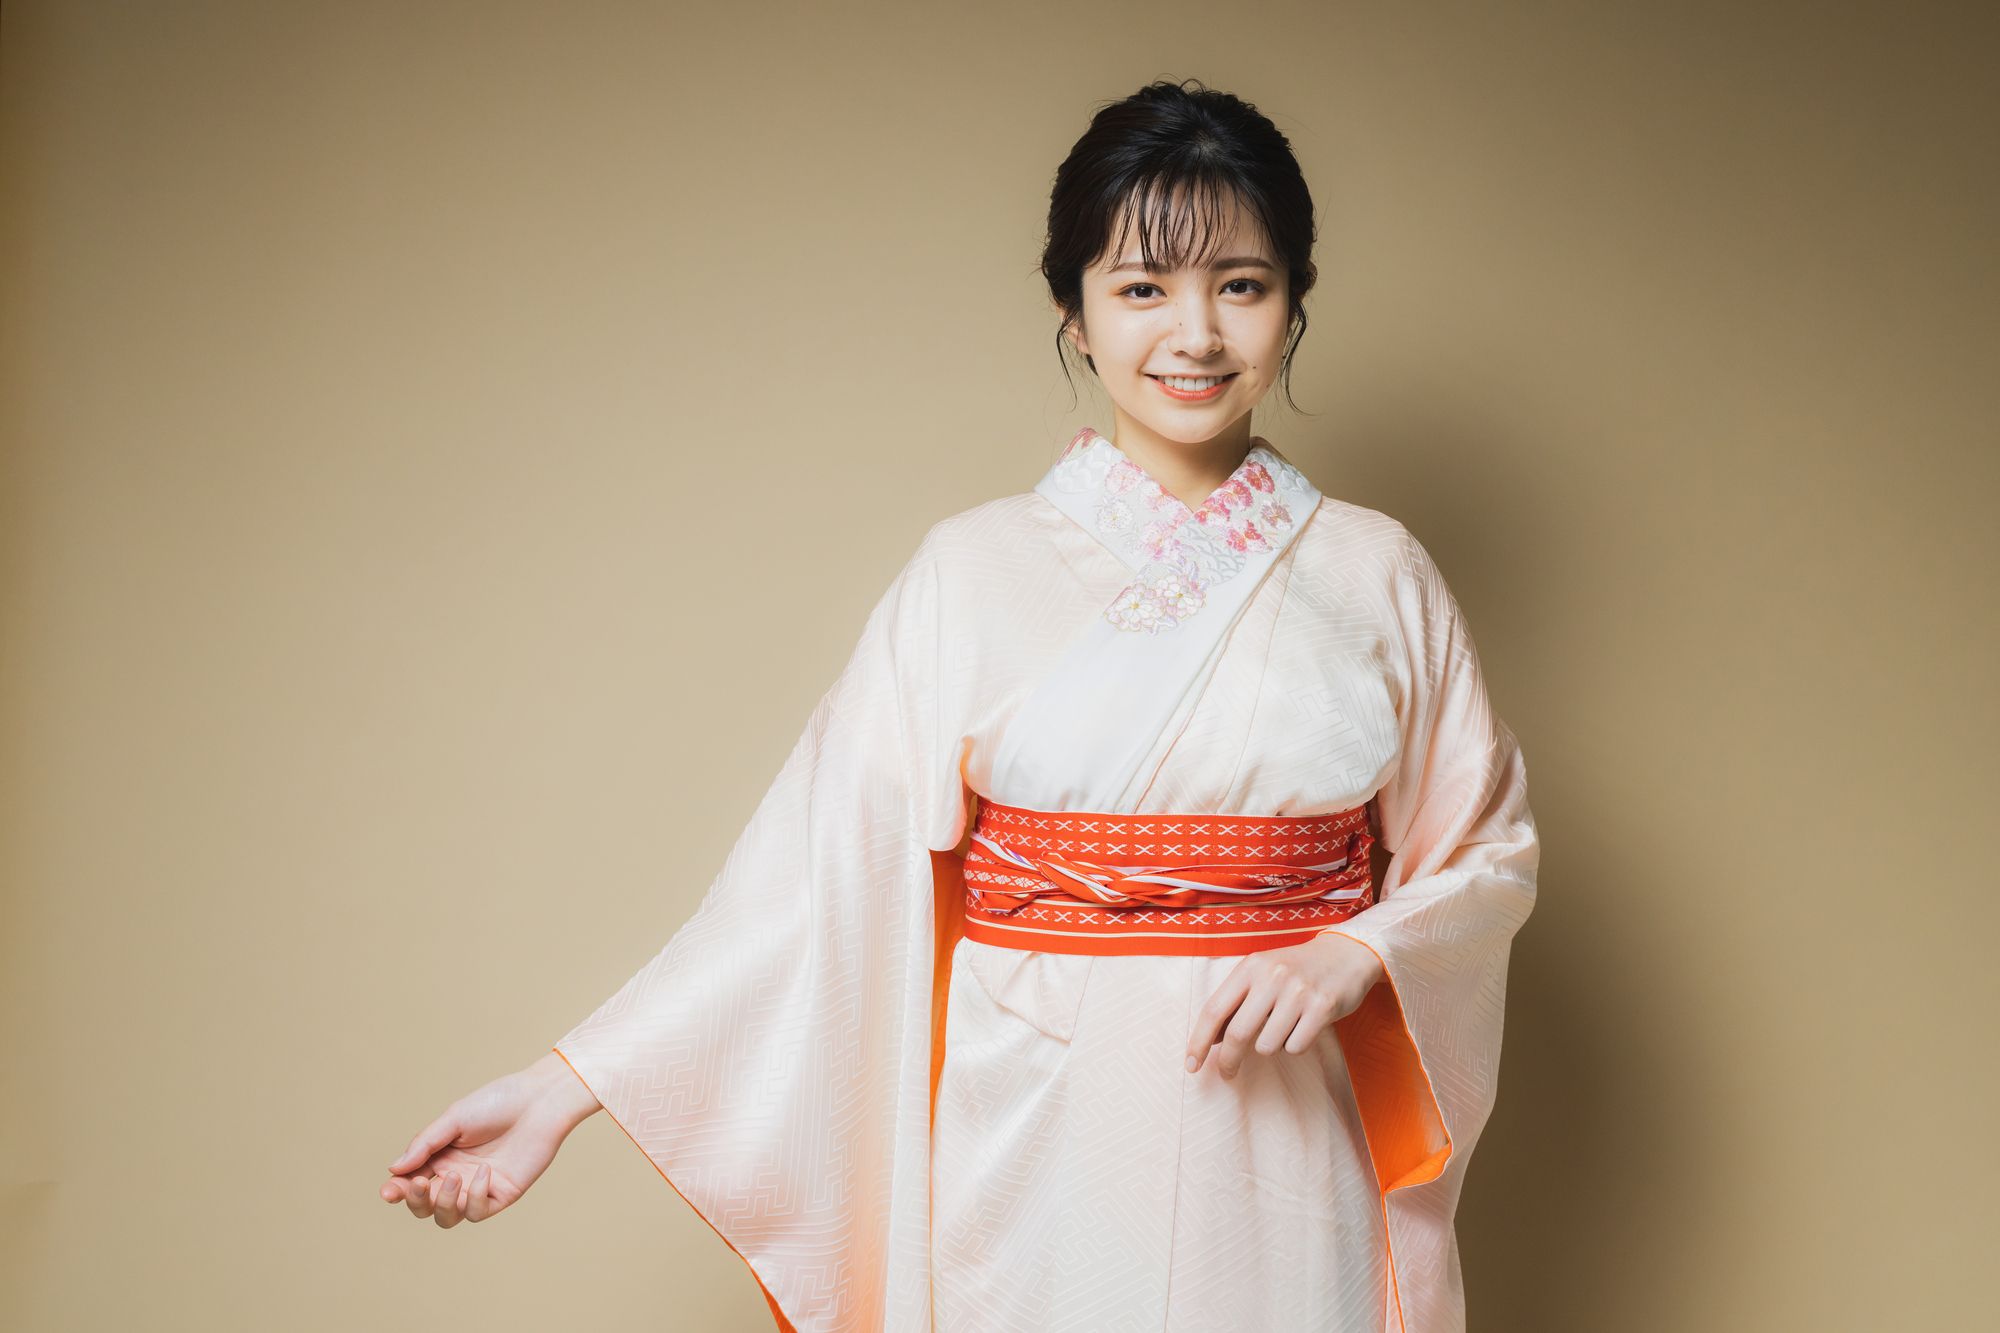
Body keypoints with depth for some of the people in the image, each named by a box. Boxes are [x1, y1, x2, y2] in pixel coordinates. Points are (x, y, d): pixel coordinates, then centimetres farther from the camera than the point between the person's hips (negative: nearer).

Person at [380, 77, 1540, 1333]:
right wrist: (567, 1086, -11)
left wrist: (1353, 957, -15)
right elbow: (824, 859, -5)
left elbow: (1492, 849, 6)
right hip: (1039, 1155, -1)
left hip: (1287, 1144, 1)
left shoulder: (1376, 573, 2)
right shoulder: (976, 571, -2)